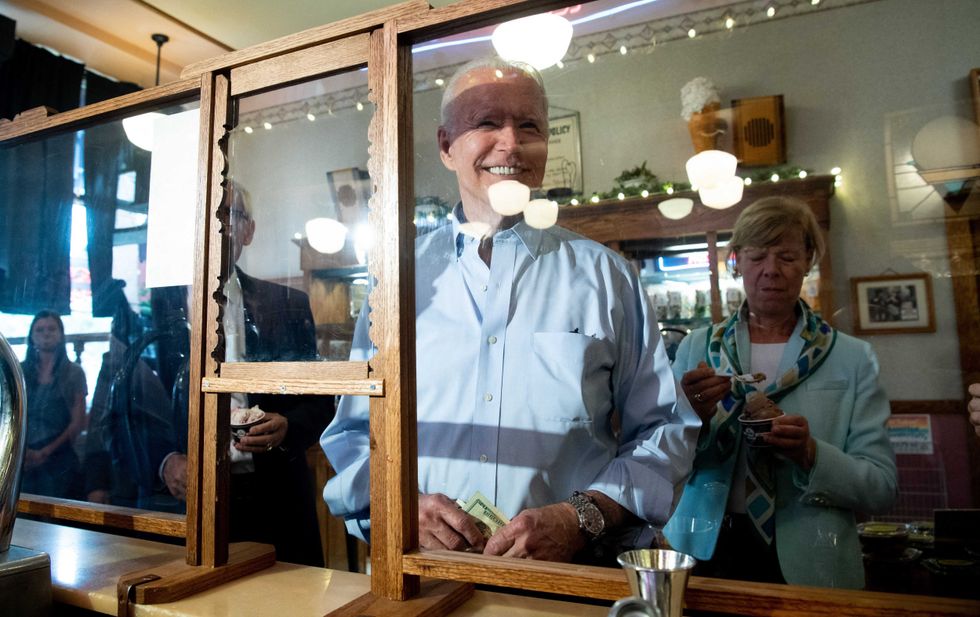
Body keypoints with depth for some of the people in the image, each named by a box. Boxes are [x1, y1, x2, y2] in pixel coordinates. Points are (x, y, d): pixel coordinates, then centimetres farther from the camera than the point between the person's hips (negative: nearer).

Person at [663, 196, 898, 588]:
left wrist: (811, 454, -23)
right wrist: (693, 418, -23)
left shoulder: (852, 359, -3)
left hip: (807, 566, 0)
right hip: (704, 554, 1)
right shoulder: (695, 349, -2)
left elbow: (882, 490, -5)